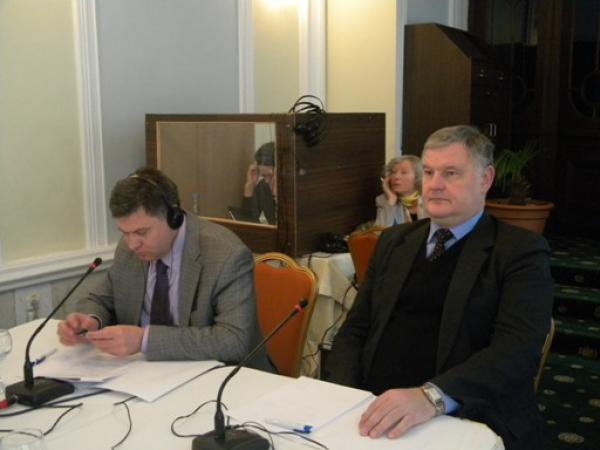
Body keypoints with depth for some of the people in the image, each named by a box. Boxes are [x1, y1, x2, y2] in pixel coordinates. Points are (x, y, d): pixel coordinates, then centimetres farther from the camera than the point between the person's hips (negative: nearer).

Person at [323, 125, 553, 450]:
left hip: (468, 423, -3)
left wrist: (432, 396, -28)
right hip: (377, 413, 4)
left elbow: (518, 348, -14)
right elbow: (355, 329, 12)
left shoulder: (520, 252, -1)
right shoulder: (394, 241, 14)